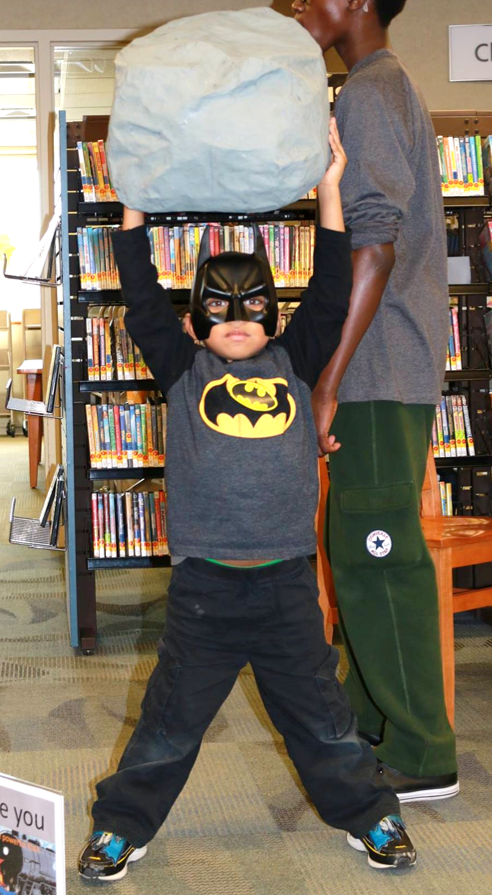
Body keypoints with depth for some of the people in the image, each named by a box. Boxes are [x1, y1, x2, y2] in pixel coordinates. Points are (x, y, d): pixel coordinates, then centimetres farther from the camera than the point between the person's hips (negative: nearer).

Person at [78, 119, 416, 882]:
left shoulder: (294, 366, 7)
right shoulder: (184, 370, 4)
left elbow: (330, 297, 4)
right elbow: (143, 302, 0)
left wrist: (329, 193, -1)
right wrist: (135, 205, -3)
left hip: (286, 583, 1)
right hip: (203, 585, -1)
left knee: (321, 716, 14)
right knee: (171, 719, 10)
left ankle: (367, 812, 32)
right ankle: (123, 826, 25)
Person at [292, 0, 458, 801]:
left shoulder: (367, 95, -11)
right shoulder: (398, 90, 20)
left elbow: (375, 243, -22)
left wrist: (331, 378, -23)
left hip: (378, 372, -10)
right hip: (404, 368, 10)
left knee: (376, 554, -7)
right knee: (367, 547, 16)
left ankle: (422, 756, 0)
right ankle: (370, 714, 27)